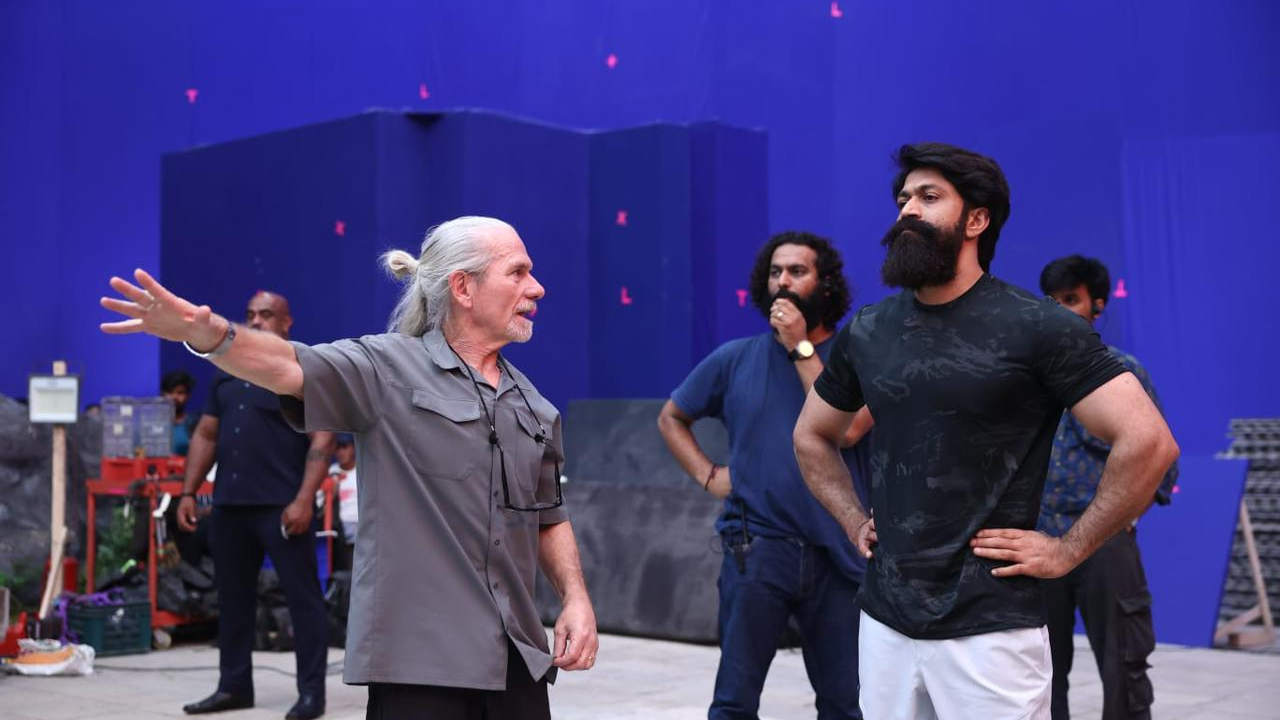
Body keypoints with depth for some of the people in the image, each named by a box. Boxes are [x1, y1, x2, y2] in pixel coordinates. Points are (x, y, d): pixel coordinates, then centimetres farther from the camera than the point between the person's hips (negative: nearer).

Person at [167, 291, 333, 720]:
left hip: (282, 506, -6)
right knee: (232, 597, 12)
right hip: (229, 505, 7)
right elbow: (205, 436, 18)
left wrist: (304, 500, -19)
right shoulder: (227, 374, 16)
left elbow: (322, 439, -10)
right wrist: (188, 493, 10)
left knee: (302, 597, -2)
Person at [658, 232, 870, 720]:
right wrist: (707, 475, 3)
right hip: (757, 548, 1)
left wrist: (801, 348, -14)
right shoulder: (735, 358, 5)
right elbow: (670, 418, 17)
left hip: (838, 551, 0)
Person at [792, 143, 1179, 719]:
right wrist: (855, 523, 9)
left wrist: (1069, 549, -12)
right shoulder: (865, 332, 6)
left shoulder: (1035, 326, -9)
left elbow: (1148, 441, -14)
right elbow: (811, 437, 21)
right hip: (883, 620, 5)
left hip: (990, 628, -5)